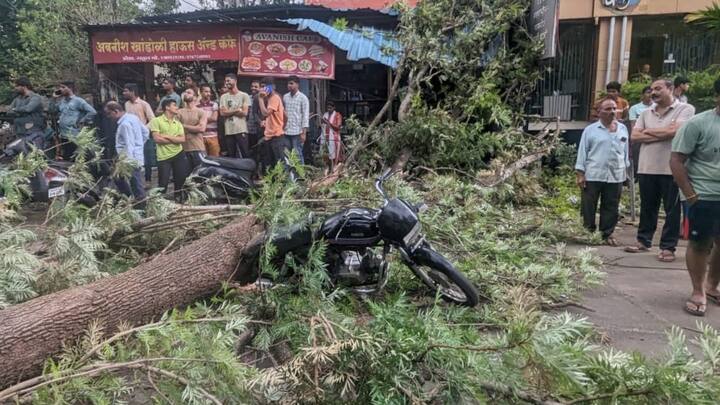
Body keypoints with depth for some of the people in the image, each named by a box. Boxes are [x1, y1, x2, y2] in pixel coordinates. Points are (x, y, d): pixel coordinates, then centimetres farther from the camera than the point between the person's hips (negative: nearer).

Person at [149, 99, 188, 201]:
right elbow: (157, 139, -14)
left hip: (179, 155, 4)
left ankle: (178, 200, 27)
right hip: (164, 157, -4)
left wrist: (167, 136, -13)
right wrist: (175, 139, -8)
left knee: (180, 181, 11)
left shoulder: (178, 122, 11)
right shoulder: (157, 121, -4)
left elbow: (182, 139, -3)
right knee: (163, 184, 1)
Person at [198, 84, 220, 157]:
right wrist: (209, 118, -3)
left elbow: (214, 118, -4)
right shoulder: (196, 105, 3)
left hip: (212, 135, 1)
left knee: (215, 157, 2)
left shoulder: (214, 104, 7)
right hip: (201, 136, -1)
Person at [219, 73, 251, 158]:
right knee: (231, 156, 7)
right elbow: (223, 113, -1)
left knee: (246, 155, -3)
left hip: (241, 130, -3)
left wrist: (229, 111, -3)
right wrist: (237, 110, -6)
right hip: (228, 131, 3)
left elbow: (244, 113, -6)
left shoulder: (244, 95, 3)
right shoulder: (223, 97, 11)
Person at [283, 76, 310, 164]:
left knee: (298, 155, -3)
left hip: (297, 132, -5)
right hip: (286, 131, 5)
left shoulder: (303, 98, -3)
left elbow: (305, 115, -6)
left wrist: (304, 132, -13)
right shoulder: (285, 97, 12)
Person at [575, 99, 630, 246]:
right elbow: (582, 151, -1)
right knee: (589, 206, 2)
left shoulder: (623, 129, 12)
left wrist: (625, 170, 16)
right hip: (592, 175, -3)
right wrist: (580, 173, -6)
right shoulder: (590, 130, 0)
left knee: (611, 207, 8)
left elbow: (626, 151, 18)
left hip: (615, 176, 3)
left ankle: (607, 234, 18)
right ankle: (588, 232, 13)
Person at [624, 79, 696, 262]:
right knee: (647, 207, 13)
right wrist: (664, 133, -8)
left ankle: (668, 247, 8)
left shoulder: (685, 109, -1)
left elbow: (675, 131, -16)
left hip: (672, 169, -4)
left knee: (672, 210, 2)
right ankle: (643, 241, 24)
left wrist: (649, 131, -1)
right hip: (647, 168, 5)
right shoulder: (646, 113, 13)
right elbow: (635, 136, 3)